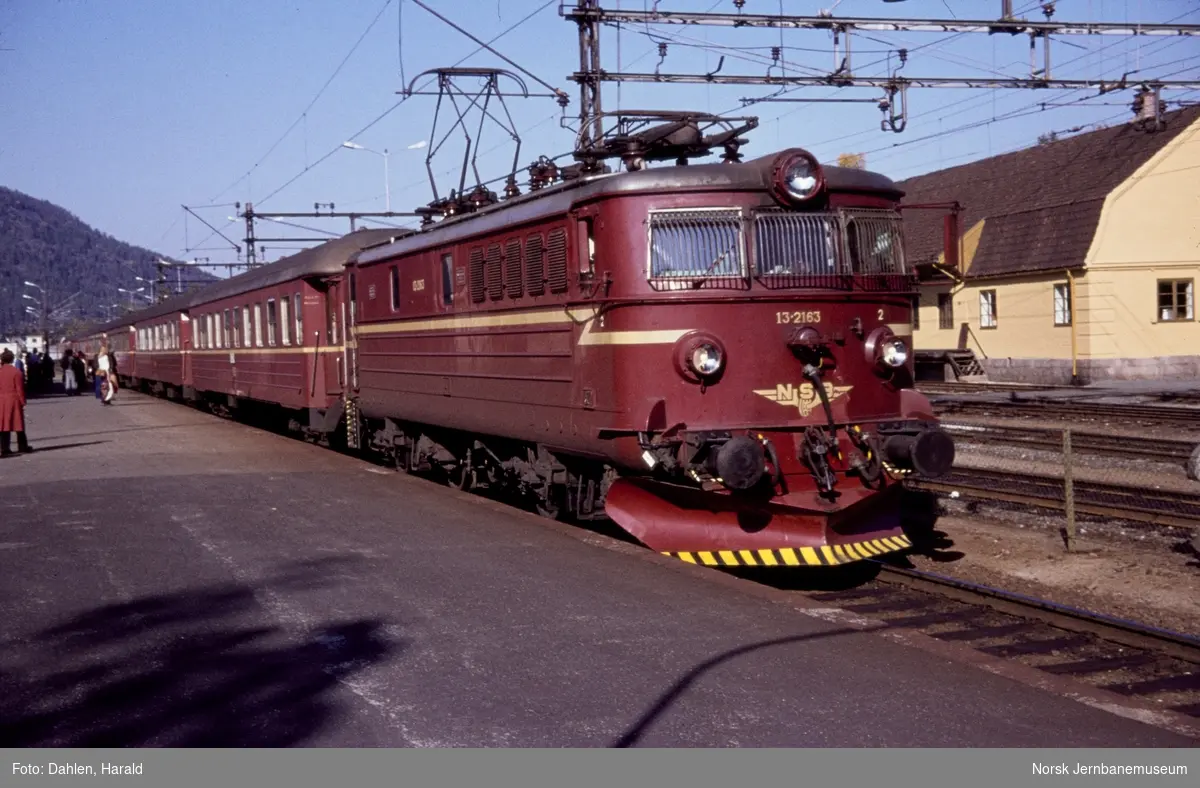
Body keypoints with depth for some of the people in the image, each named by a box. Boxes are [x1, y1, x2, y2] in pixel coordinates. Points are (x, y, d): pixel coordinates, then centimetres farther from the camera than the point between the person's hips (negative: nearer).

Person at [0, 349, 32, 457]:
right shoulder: (16, 372, -10)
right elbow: (19, 389, -9)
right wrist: (22, 402, -3)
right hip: (14, 401, -3)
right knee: (18, 423, 8)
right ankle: (23, 447, 17)